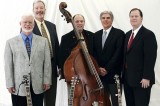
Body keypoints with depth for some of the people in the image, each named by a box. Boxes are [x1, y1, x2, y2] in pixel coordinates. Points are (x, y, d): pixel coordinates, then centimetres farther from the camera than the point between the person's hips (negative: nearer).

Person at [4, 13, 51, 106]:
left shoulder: (43, 41, 8)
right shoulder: (11, 42, 4)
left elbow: (47, 63, 4)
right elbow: (8, 65, 0)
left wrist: (47, 81, -2)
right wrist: (10, 84, -5)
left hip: (38, 85, 1)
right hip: (18, 85, -1)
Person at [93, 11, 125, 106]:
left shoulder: (119, 33, -3)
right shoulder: (96, 35, 13)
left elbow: (118, 53, -11)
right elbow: (94, 54, 10)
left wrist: (107, 69, -13)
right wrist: (98, 68, -5)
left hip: (114, 73, -4)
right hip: (100, 74, 4)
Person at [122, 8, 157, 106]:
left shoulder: (148, 34, -9)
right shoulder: (127, 34, 14)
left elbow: (150, 57, -15)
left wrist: (146, 77, -19)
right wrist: (124, 74, 12)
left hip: (141, 79, -7)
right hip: (127, 78, 7)